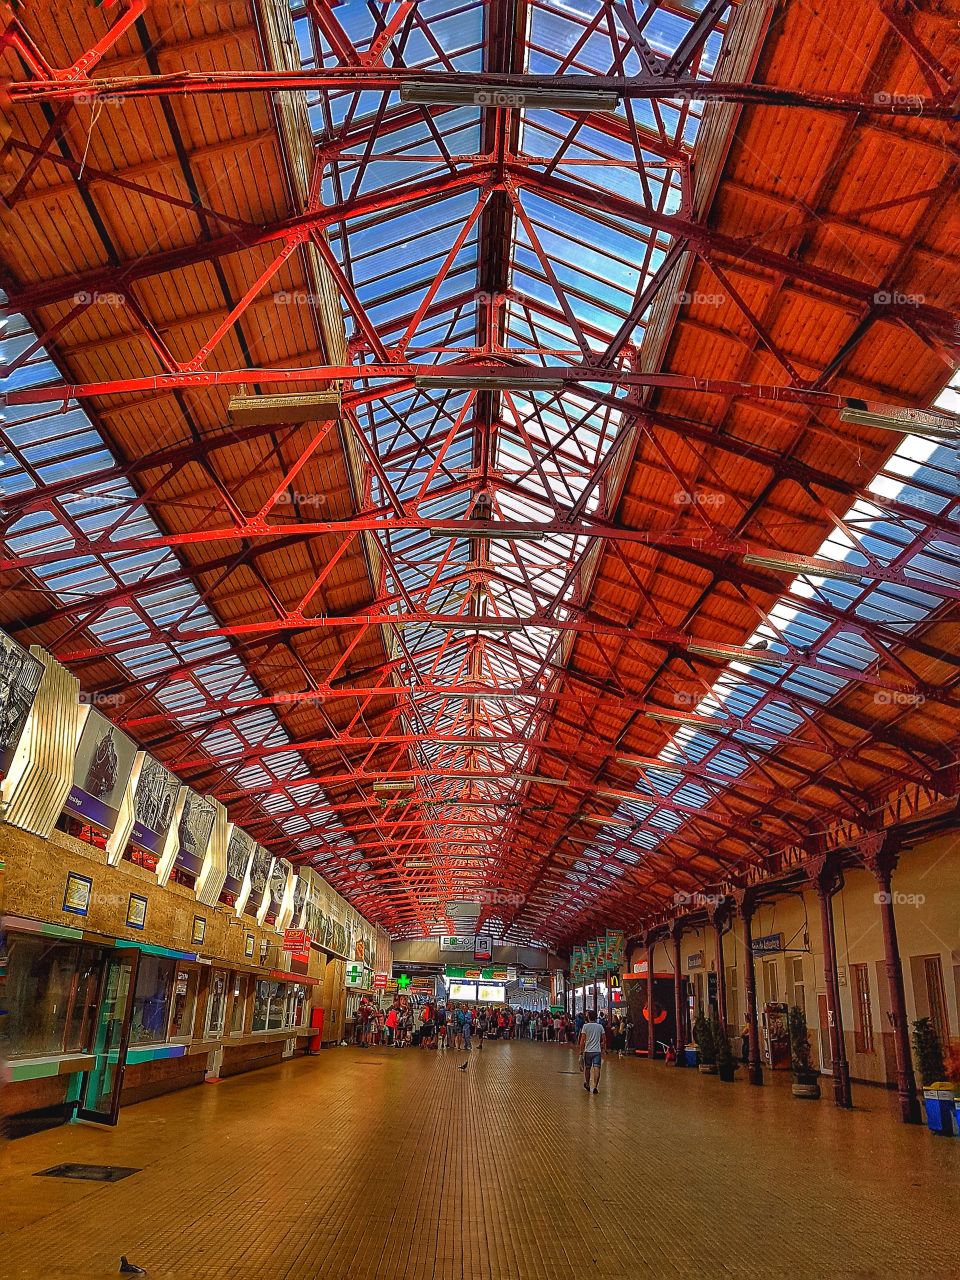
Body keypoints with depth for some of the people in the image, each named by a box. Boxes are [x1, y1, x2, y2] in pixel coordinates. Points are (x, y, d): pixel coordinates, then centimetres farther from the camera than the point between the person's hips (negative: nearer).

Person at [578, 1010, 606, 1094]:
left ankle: (587, 1084, 31)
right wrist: (602, 1048, 20)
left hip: (588, 1051, -1)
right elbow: (604, 1040, 5)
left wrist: (581, 1050, 0)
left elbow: (582, 1040, -7)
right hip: (597, 1051, 1)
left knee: (587, 1068, 16)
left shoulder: (585, 1026, -4)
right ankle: (595, 1087, -13)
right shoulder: (600, 1026, 3)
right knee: (596, 1069, -3)